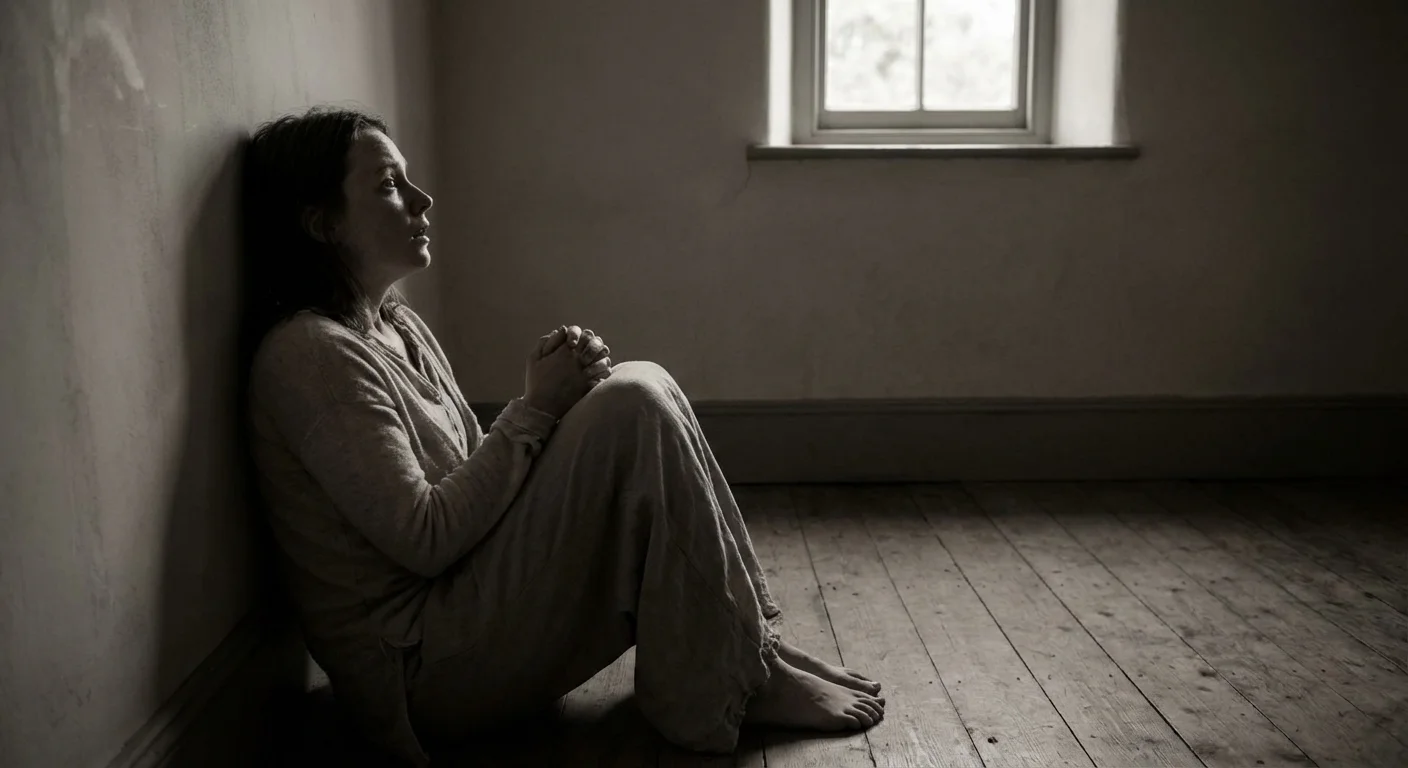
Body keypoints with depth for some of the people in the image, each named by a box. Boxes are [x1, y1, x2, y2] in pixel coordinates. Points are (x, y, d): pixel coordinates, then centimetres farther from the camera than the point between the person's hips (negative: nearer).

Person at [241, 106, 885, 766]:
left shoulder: (393, 325, 13)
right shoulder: (313, 354, -17)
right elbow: (423, 539, -22)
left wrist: (557, 390, -6)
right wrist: (535, 408, -15)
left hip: (461, 600, 9)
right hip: (418, 671, -9)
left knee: (643, 388, 1)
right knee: (633, 407, -20)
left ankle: (750, 638, -1)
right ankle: (730, 683, -11)